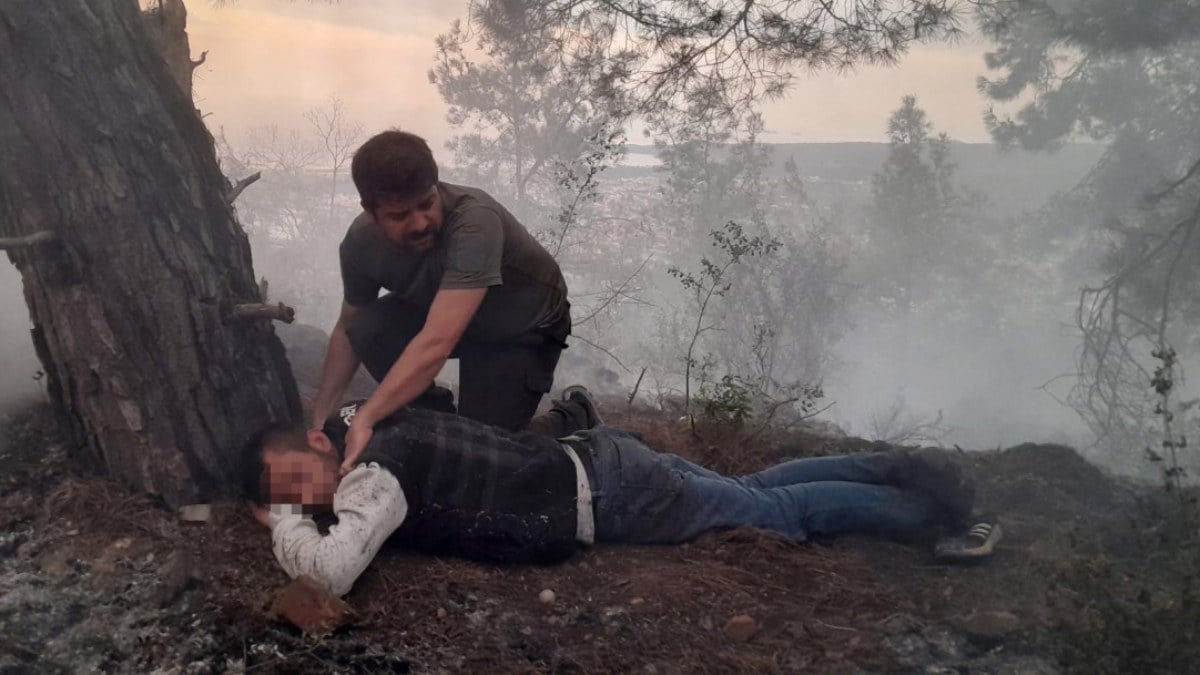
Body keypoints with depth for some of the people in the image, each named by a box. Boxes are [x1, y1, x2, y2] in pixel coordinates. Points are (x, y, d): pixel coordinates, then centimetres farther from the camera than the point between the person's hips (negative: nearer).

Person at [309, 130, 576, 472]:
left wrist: (363, 421, -53)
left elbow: (437, 342, -49)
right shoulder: (360, 242, -21)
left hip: (523, 328, -5)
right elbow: (349, 329, -4)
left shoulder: (475, 220, -41)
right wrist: (320, 420, -10)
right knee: (367, 328, -22)